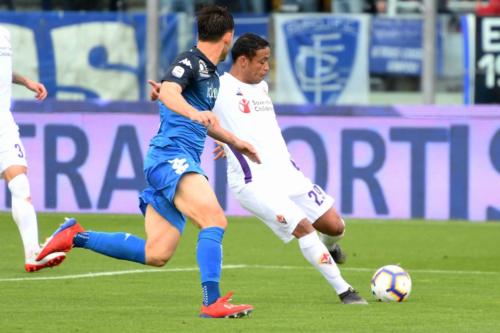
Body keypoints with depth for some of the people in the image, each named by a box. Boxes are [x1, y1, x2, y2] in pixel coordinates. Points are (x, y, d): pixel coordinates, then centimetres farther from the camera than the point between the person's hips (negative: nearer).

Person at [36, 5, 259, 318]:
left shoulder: (212, 75, 22)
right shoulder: (190, 61, -6)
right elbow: (167, 92, -27)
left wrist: (235, 141, 48)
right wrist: (194, 113, -45)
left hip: (182, 163, 9)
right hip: (171, 155, -9)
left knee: (156, 255, 2)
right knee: (215, 220, -26)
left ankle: (76, 236, 13)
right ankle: (212, 302, -34)